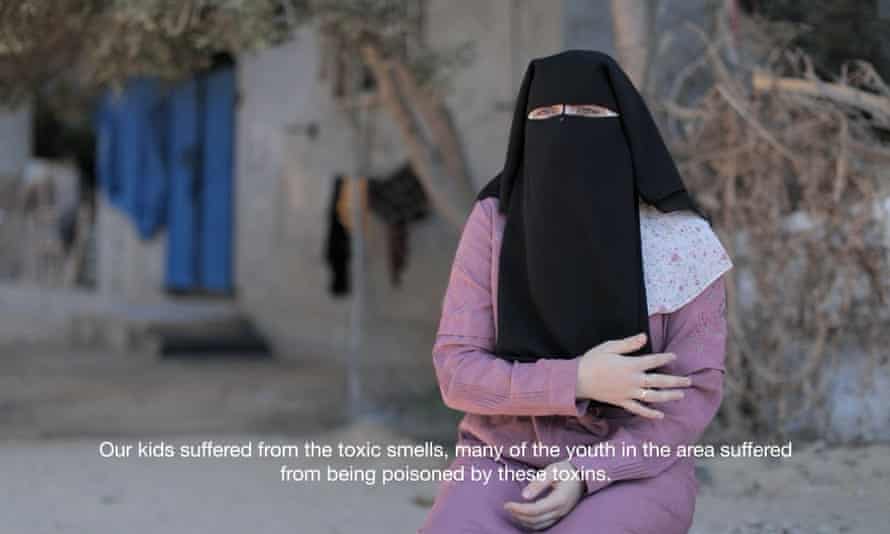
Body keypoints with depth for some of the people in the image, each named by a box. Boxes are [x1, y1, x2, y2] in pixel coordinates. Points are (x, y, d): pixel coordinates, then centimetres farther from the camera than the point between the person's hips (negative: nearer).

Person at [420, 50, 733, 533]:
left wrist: (583, 477, -21)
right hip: (504, 466, 2)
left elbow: (695, 389, -9)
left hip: (630, 473, -1)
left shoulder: (679, 238, -9)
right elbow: (457, 370, -8)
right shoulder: (494, 221, -5)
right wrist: (577, 382, -23)